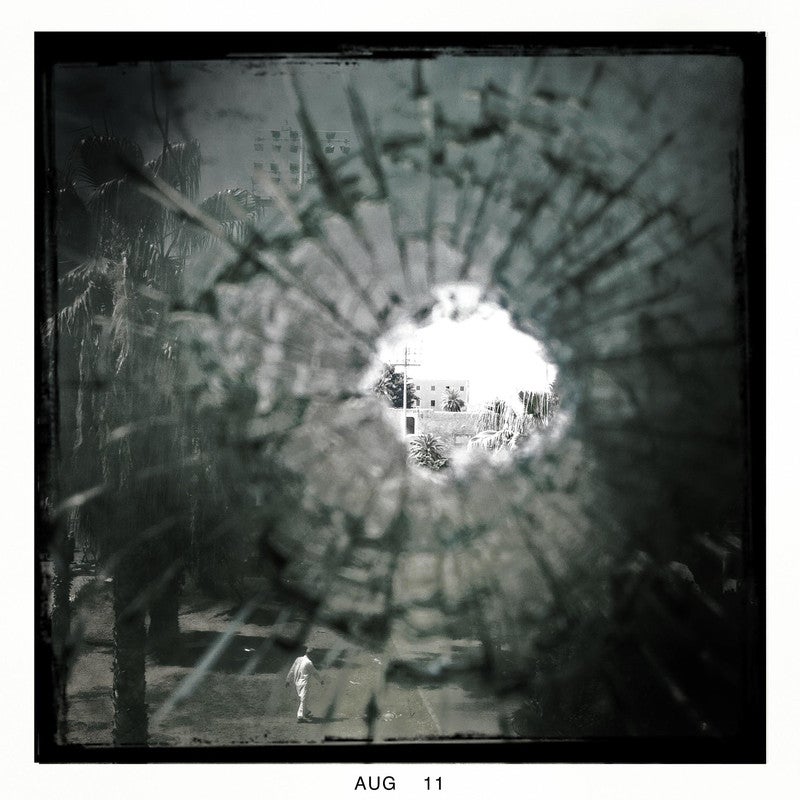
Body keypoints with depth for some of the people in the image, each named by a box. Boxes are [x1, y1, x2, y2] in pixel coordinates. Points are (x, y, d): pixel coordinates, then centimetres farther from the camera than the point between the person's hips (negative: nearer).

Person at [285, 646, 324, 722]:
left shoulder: (298, 659, 4)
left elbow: (292, 671, 11)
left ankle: (307, 713, 32)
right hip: (304, 683, -7)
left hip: (297, 682, 7)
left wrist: (288, 680, 21)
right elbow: (315, 673, -3)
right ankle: (300, 717, -8)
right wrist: (321, 681, 12)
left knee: (303, 699, 20)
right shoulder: (309, 662, -13)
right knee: (304, 700, -4)